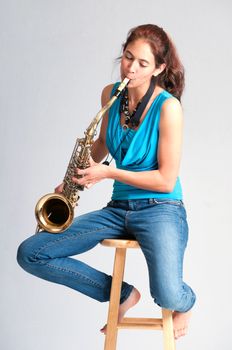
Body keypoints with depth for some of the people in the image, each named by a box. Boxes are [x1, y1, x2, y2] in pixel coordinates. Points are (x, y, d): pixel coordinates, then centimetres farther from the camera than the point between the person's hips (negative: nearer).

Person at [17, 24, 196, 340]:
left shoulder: (168, 106, -13)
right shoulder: (111, 94, 4)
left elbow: (166, 180, -13)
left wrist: (108, 173, -15)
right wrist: (81, 174, 6)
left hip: (160, 210, -6)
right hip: (119, 208, 6)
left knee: (168, 296, -30)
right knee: (29, 254, -8)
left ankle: (186, 301, 13)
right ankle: (123, 294, 7)